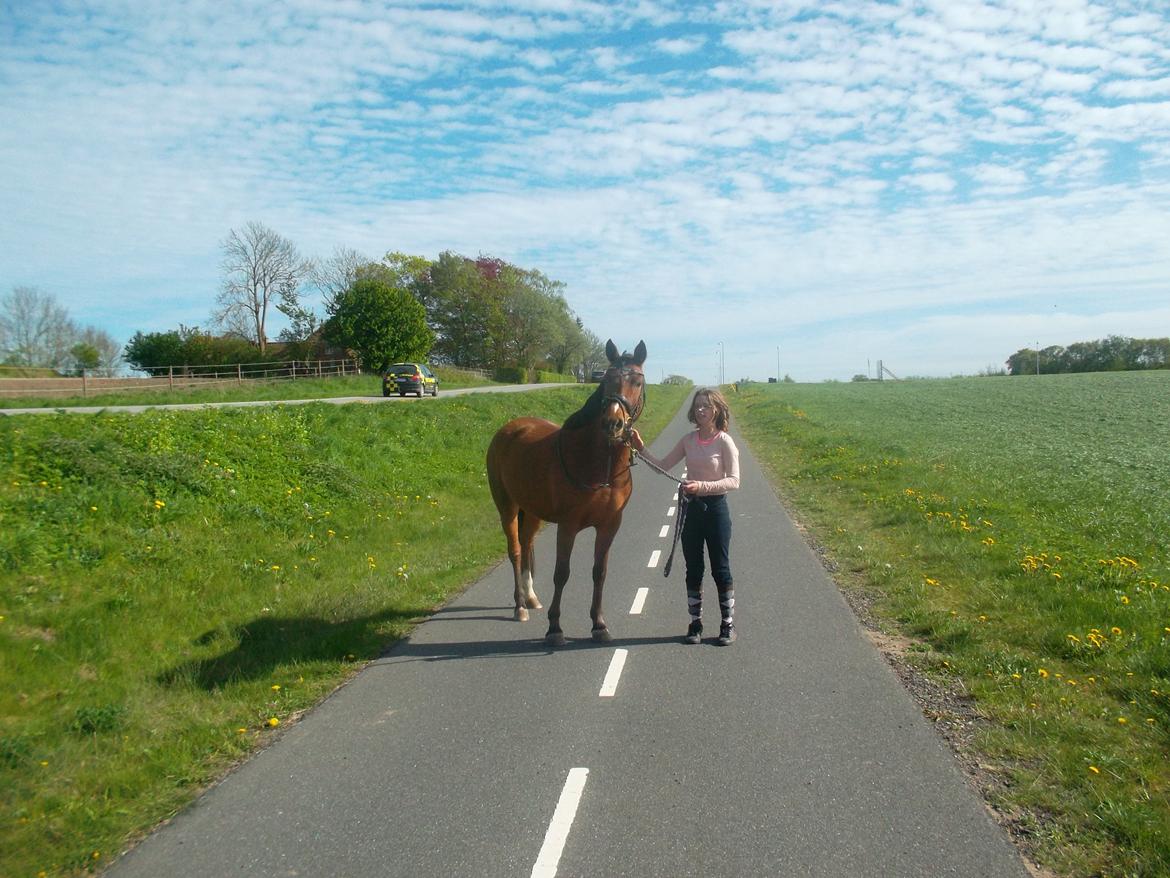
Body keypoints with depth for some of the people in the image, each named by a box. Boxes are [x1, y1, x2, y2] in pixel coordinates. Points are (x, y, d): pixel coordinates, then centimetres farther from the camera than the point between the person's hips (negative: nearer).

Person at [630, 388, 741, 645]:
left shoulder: (725, 442, -10)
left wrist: (702, 486, -28)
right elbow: (663, 466, 9)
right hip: (691, 508, 5)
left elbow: (734, 481, -16)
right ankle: (695, 623, 22)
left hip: (715, 508, -4)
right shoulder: (688, 440, 4)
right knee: (693, 570, 11)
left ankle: (728, 624, 17)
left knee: (720, 569, 4)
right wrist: (641, 449, -3)